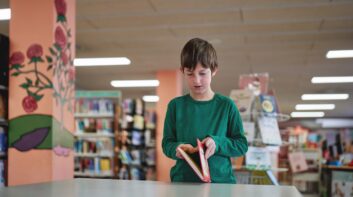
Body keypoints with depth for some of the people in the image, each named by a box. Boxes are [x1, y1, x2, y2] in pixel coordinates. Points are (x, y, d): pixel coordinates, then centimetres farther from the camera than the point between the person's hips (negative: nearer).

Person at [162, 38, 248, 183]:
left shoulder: (226, 105, 3)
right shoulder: (176, 105, 7)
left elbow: (242, 145, 5)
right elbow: (167, 143, 9)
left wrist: (217, 143, -11)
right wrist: (177, 149, -11)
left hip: (221, 179, 0)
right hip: (183, 180, 1)